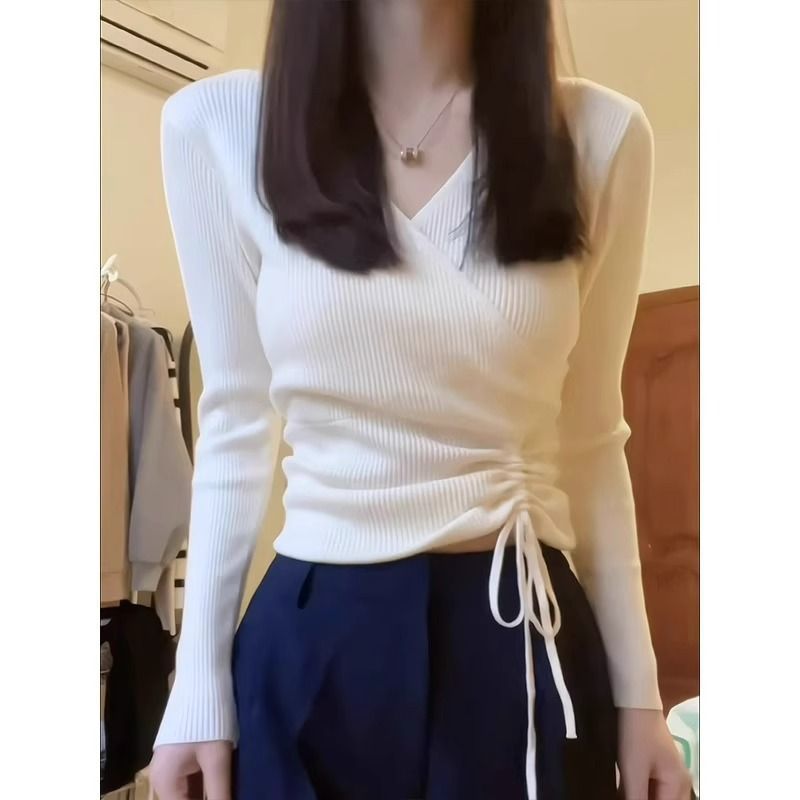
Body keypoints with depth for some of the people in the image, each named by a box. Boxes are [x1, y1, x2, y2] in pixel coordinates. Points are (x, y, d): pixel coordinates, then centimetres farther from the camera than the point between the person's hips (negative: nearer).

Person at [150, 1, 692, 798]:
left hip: (528, 635, 1)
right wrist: (198, 681, 1)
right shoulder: (217, 128, -4)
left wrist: (636, 688, 4)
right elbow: (234, 425, 2)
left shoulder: (599, 135, -3)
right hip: (311, 643, 0)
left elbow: (589, 441, 3)